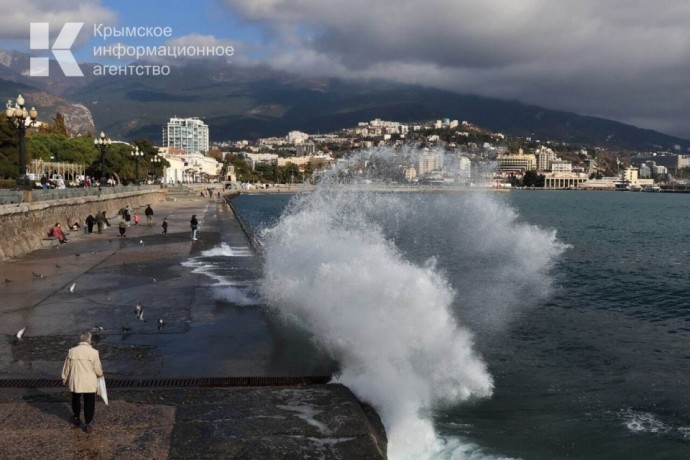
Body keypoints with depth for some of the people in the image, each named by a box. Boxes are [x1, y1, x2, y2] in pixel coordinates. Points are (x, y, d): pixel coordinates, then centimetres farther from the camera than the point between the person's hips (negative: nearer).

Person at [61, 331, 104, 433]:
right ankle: (87, 424, 11)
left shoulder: (72, 351, -5)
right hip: (89, 383, -3)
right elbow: (98, 369, -8)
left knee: (76, 400, 25)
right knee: (89, 403, 8)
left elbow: (67, 367, 4)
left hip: (75, 382, 3)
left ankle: (76, 418, 42)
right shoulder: (93, 352, -13)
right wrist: (100, 374, 14)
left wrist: (64, 378, 20)